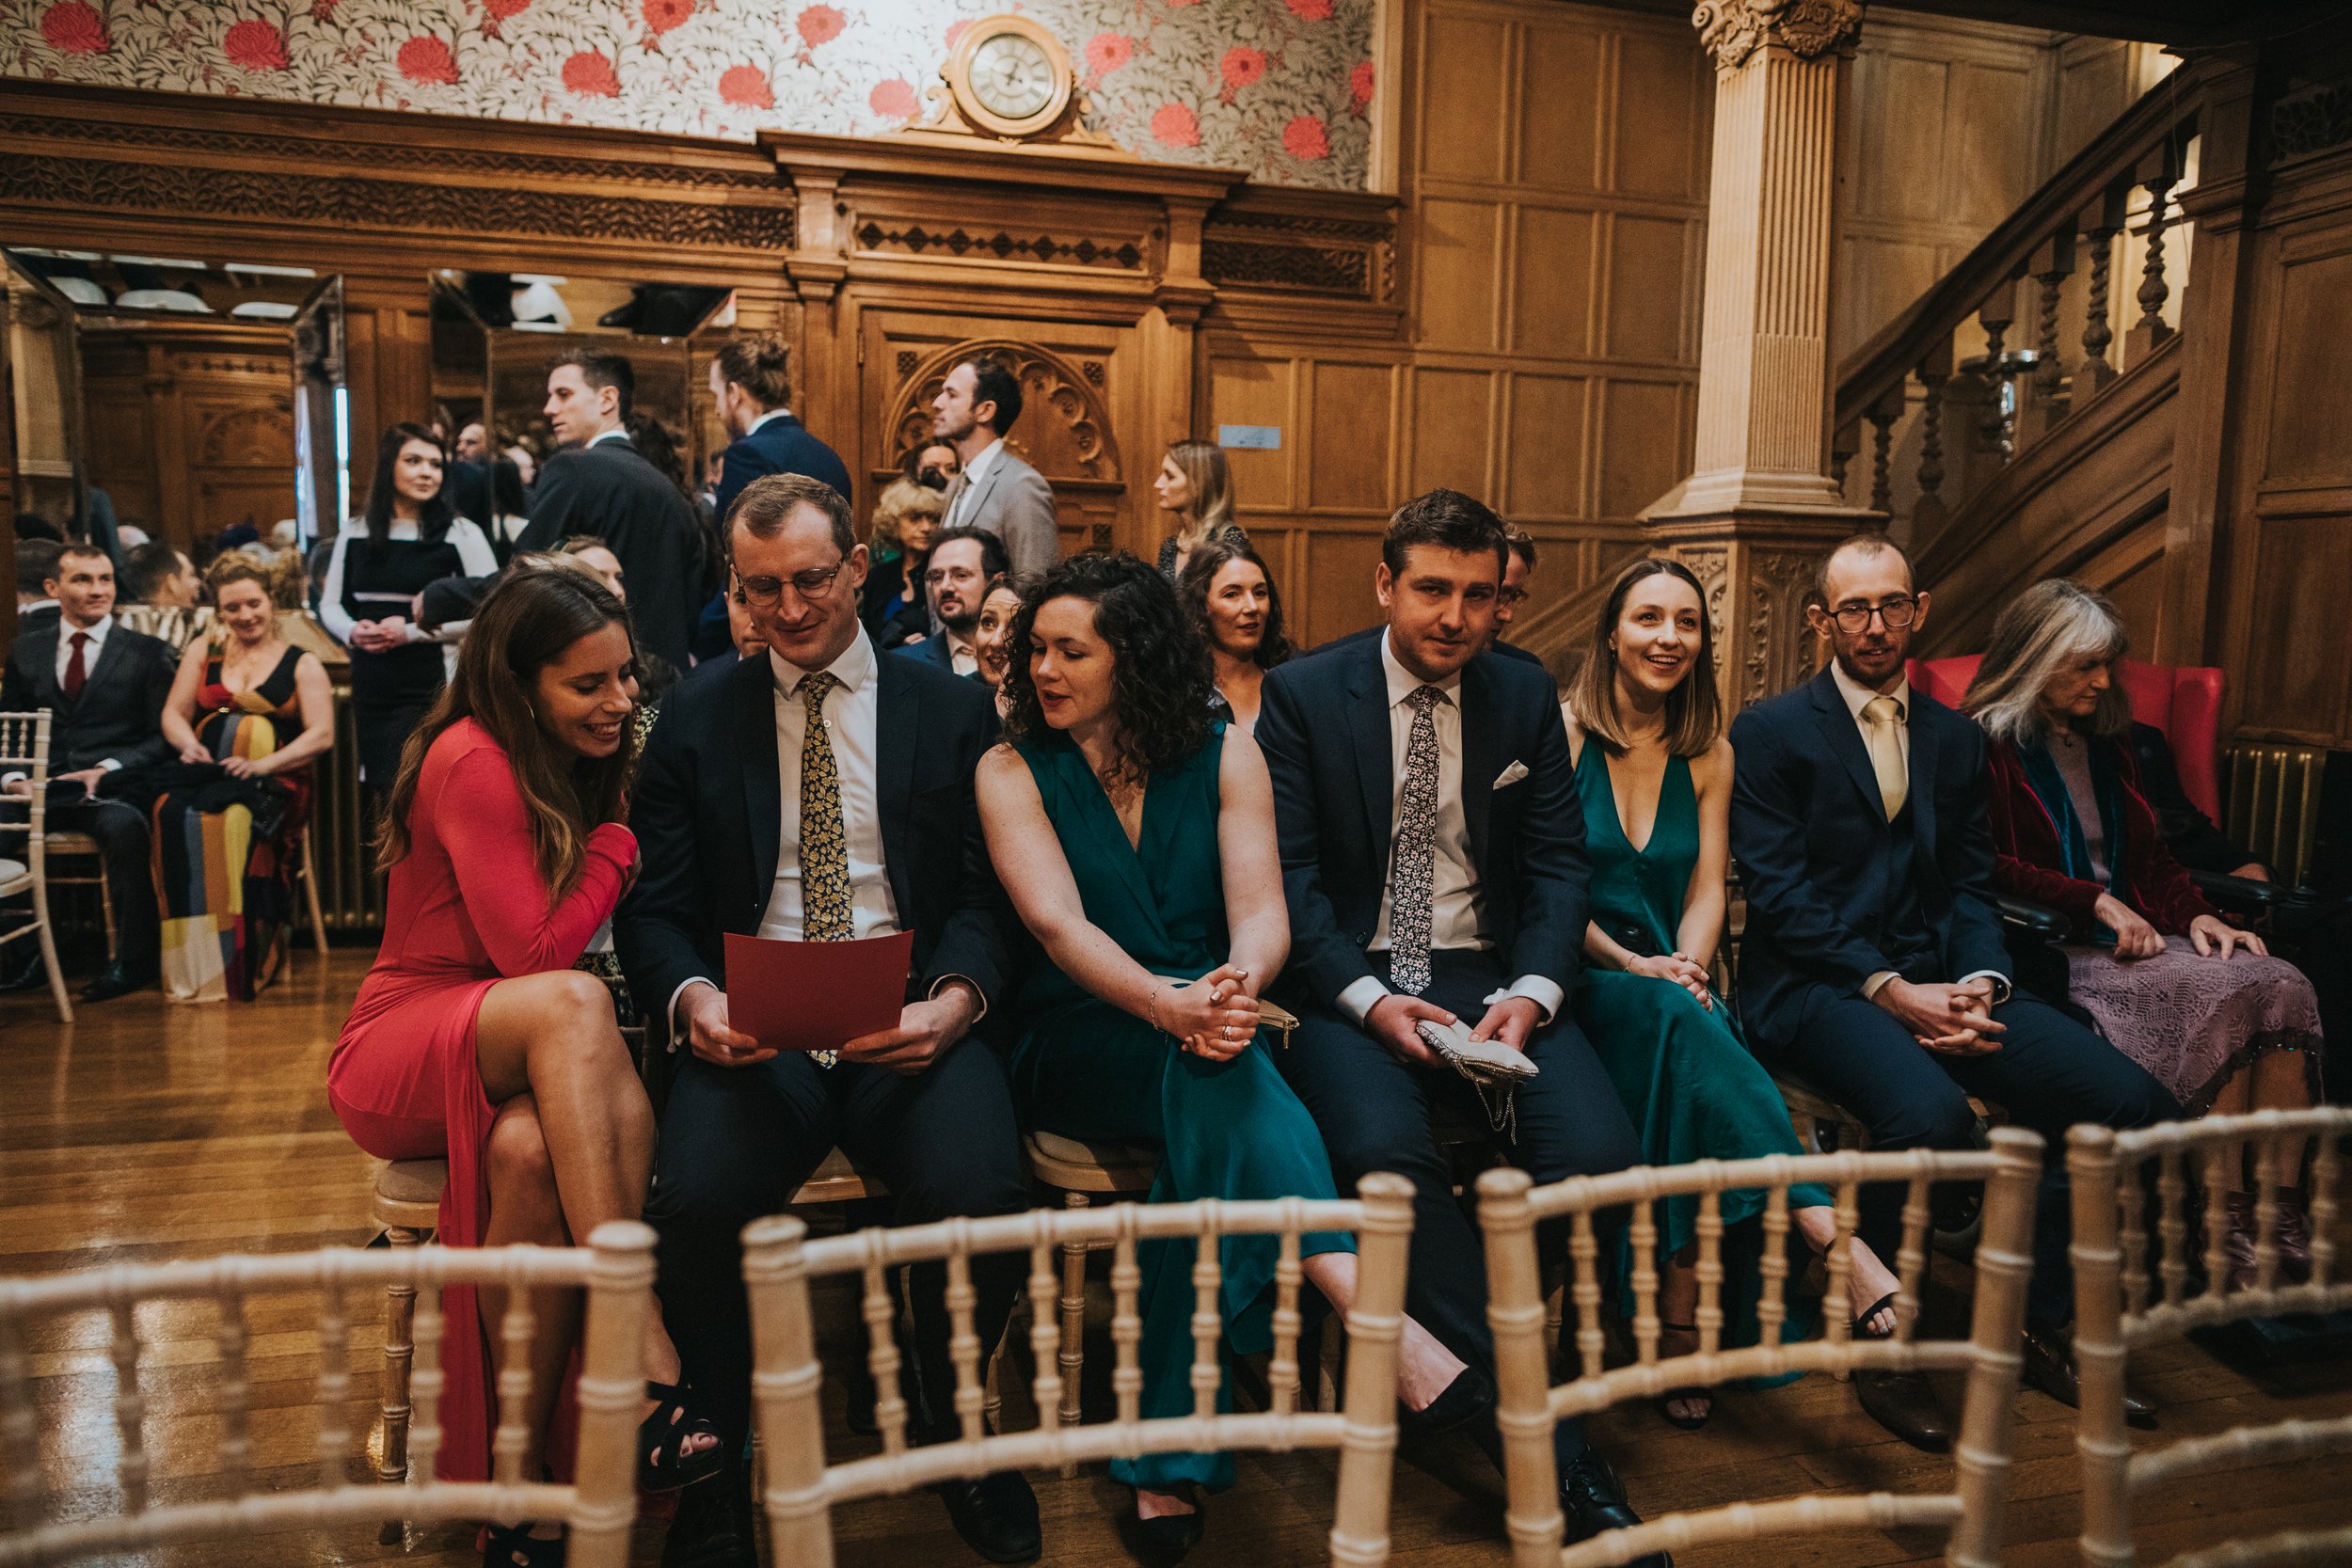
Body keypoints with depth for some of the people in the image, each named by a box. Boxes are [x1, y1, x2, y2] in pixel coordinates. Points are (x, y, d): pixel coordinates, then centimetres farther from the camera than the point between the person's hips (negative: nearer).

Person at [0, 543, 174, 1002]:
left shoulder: (147, 652, 10)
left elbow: (162, 737, 4)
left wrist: (108, 769, -13)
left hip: (112, 791, -3)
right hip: (38, 788, 3)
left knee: (124, 826, -37)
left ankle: (133, 959, -27)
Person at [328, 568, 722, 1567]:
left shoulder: (578, 763, 10)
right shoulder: (473, 761, -15)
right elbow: (534, 953, -18)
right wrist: (616, 845, -6)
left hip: (514, 1062, 6)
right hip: (399, 1054, -5)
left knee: (530, 1151, -33)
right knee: (571, 1002, -38)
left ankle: (520, 1476, -27)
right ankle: (645, 1362, -41)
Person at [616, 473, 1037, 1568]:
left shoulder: (953, 709, 10)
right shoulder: (695, 718, 12)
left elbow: (986, 899, 5)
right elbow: (653, 910, 8)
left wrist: (954, 1000, -16)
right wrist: (693, 998, -14)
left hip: (911, 1026, 0)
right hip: (751, 1031, 1)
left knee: (977, 1192, -28)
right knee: (695, 1196, -29)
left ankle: (952, 1433, 5)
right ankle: (732, 1452, 2)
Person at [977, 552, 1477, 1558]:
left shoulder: (1224, 756, 5)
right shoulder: (1012, 771, 1)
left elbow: (1261, 909, -6)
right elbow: (1058, 924, -15)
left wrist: (1238, 985, -32)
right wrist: (1171, 1003, -34)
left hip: (1205, 1031, 3)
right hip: (1077, 1046, -2)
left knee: (1215, 1088, -35)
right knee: (1212, 1074, -36)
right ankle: (1394, 1337, -45)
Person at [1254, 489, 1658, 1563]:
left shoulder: (1527, 697, 11)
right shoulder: (1301, 695, 2)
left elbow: (1558, 862, 7)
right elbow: (1288, 877, -4)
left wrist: (1531, 993, -12)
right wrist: (1368, 999, -19)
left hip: (1487, 976, 3)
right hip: (1352, 981, -2)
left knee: (1598, 1152, -25)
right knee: (1384, 1147, -34)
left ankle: (1455, 1372, -2)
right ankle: (1548, 1448, -21)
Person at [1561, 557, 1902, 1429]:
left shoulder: (1709, 756, 15)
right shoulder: (1563, 731, 0)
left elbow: (1708, 892, 9)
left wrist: (1686, 968, -12)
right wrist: (1635, 967, -16)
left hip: (1675, 994, 4)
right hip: (1582, 985, -3)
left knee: (1694, 1065, -32)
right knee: (1680, 1025, -36)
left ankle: (1683, 1326, -28)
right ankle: (1829, 1235, -37)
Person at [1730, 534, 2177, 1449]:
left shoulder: (1956, 738, 19)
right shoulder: (1769, 732, 1)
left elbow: (1971, 885, 13)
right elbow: (1779, 894, -8)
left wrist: (1980, 983, -8)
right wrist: (1890, 990, -16)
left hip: (1939, 980, 6)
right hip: (1817, 986, -5)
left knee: (2129, 1098, -14)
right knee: (1931, 1116, -34)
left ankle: (2037, 1326, 5)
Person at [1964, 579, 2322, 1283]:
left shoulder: (2105, 744, 22)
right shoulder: (1985, 746, -2)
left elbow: (2152, 856, 24)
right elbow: (1985, 869, -11)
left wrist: (2195, 913, 5)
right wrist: (2096, 902, -15)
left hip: (2133, 936, 7)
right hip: (2053, 953, -7)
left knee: (2283, 985, -19)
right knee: (2220, 998, -28)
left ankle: (2282, 1206, -20)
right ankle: (2226, 1219, -23)